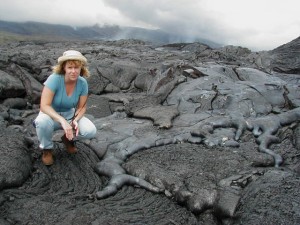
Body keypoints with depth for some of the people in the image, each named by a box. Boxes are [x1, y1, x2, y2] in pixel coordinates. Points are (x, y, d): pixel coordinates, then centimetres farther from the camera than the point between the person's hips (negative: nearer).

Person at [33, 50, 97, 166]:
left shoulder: (82, 83, -16)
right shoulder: (54, 79, -28)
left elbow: (82, 107, -6)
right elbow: (44, 106, -31)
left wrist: (75, 120, -25)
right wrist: (62, 121, -42)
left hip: (70, 115, 3)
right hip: (51, 115, -2)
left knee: (91, 131, -22)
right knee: (43, 121, -38)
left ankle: (68, 138, 13)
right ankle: (47, 148, -4)